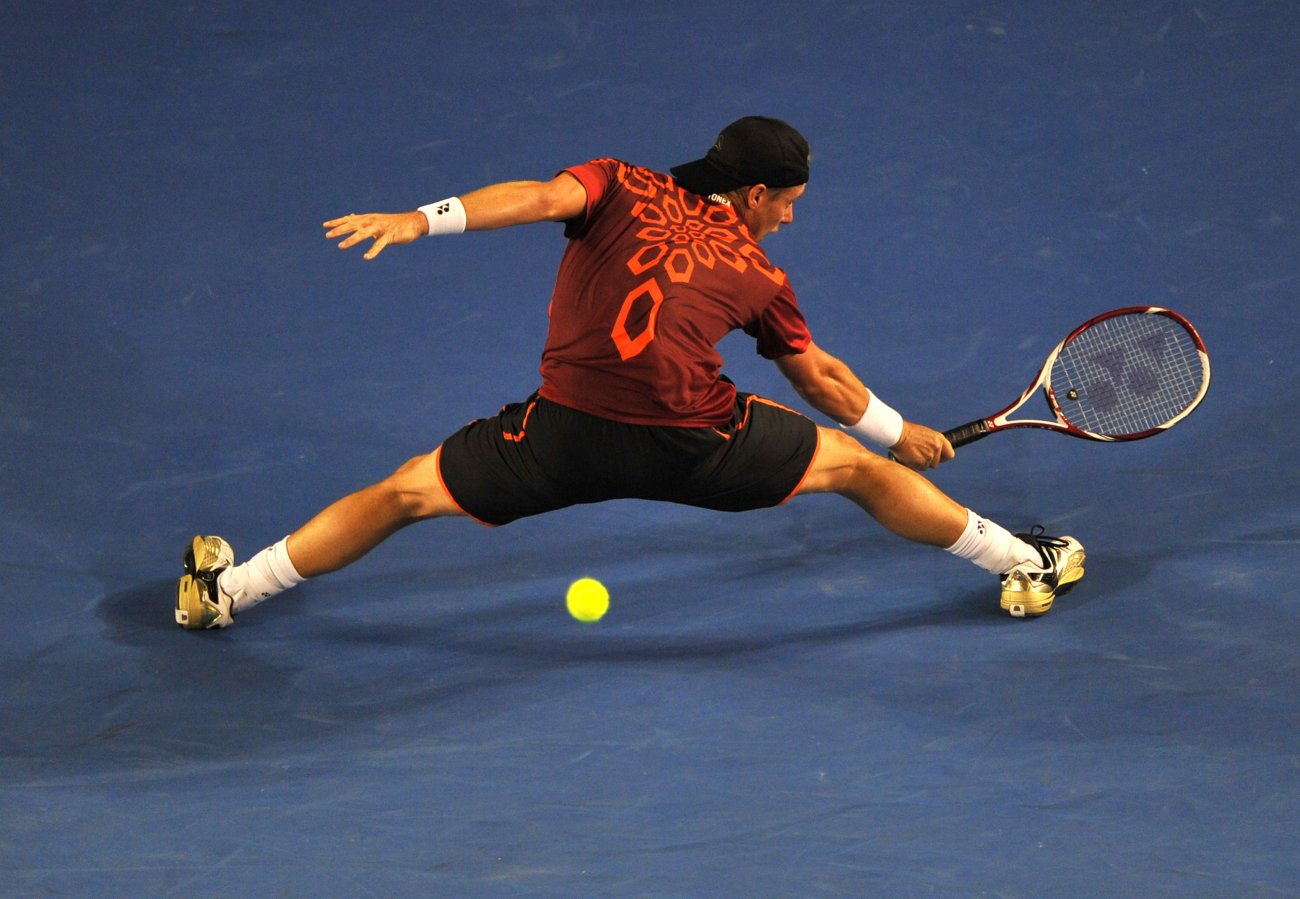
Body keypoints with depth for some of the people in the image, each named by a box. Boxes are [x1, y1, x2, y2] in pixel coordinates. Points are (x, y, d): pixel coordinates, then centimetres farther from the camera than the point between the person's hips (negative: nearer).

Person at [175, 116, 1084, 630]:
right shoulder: (757, 275, 16)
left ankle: (228, 588, 16)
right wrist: (903, 434, 42)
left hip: (566, 435, 0)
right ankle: (1023, 562, 28)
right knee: (859, 465, 20)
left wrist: (423, 220, -16)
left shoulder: (619, 187, 14)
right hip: (695, 444, 0)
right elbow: (822, 380, 26)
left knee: (406, 493, 15)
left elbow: (542, 196, -7)